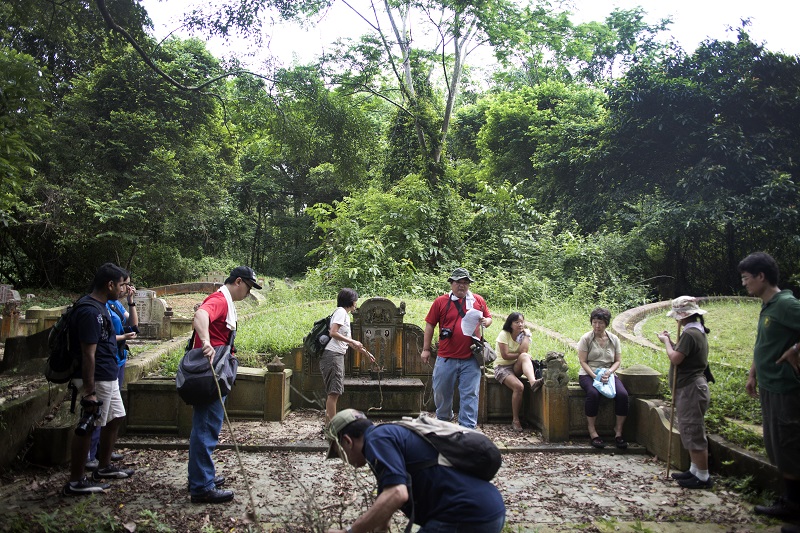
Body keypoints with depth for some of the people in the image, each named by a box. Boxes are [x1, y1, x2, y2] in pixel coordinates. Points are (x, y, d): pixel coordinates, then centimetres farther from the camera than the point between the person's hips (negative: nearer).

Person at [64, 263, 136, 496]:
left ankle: (104, 468, 33)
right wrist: (89, 392, -23)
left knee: (115, 418, 19)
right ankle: (75, 482, 12)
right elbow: (88, 355, -24)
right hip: (96, 379, -10)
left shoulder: (100, 306, 10)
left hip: (108, 376, 10)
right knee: (88, 427, 0)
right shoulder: (90, 312, -22)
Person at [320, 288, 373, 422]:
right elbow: (333, 333, -19)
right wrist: (353, 342, -15)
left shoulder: (345, 314, 21)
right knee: (334, 392, -11)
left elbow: (348, 342, 27)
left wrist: (367, 353, 30)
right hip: (332, 355, -10)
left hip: (338, 356, 10)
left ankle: (328, 423, 18)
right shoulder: (341, 311, -7)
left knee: (333, 392, 12)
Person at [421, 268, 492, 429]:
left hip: (470, 359, 0)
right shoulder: (441, 302, 0)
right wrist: (426, 349, 2)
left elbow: (489, 318, 17)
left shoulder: (478, 301, 5)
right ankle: (443, 419, 39)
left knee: (470, 394, 3)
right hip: (446, 358, 0)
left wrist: (486, 322, -7)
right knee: (442, 392, 14)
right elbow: (430, 325, 3)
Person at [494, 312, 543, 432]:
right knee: (519, 387, -30)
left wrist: (526, 335, -16)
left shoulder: (524, 334, 3)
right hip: (502, 367, -4)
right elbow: (505, 355, -17)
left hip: (516, 367, 4)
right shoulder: (504, 334, -10)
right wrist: (521, 355, -11)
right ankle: (515, 420, -20)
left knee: (524, 357, -31)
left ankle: (533, 382, -50)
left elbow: (523, 351, -15)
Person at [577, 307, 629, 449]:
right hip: (588, 374, -3)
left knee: (623, 394, -26)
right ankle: (592, 432, -22)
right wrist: (595, 376, -18)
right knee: (593, 393, -36)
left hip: (609, 374, 3)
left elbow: (618, 361, 8)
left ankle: (618, 431, -10)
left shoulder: (614, 339, 8)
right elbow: (583, 362, -6)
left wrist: (609, 372, -12)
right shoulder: (586, 339, -2)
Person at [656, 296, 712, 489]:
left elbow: (675, 359, -22)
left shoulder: (690, 333, -20)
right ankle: (695, 470, 28)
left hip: (690, 389, -11)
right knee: (690, 431, 18)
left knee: (693, 432, -2)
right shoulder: (698, 331, 13)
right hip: (690, 387, 11)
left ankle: (703, 477, 7)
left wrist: (666, 342, -8)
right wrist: (670, 341, 6)